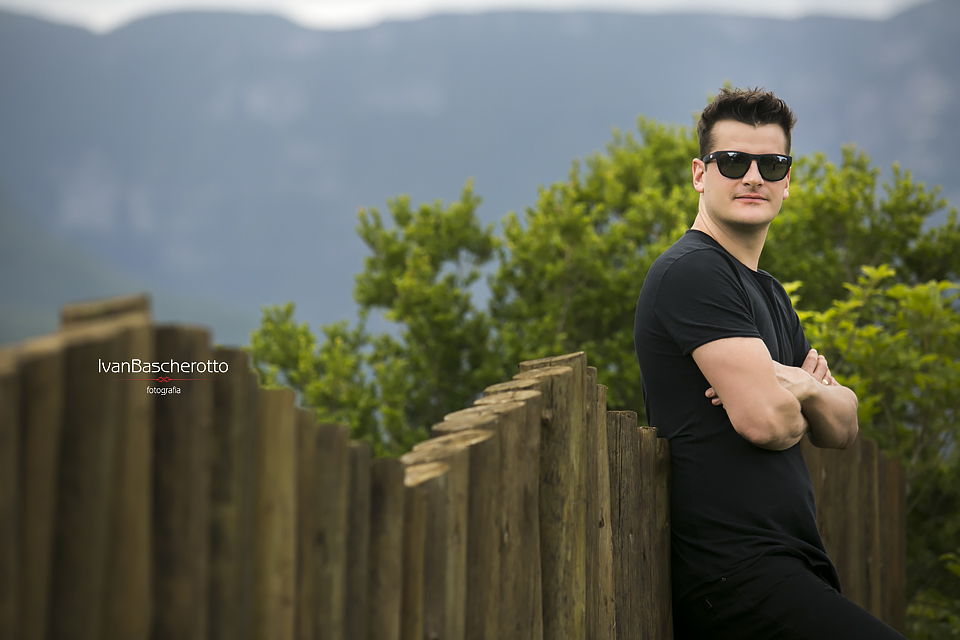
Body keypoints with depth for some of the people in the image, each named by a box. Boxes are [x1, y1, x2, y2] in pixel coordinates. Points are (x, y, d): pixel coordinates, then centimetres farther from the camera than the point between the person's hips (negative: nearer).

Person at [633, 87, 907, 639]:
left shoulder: (770, 295, 23)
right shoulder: (692, 272, -8)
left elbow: (844, 428, 18)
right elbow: (767, 421, -18)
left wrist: (804, 390, -5)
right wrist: (801, 396, 6)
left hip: (792, 563, 10)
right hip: (733, 573, -9)